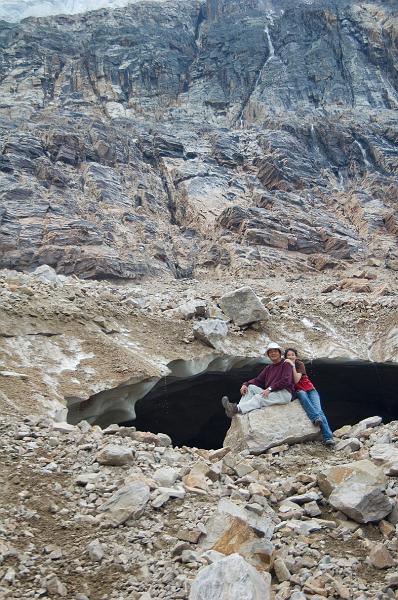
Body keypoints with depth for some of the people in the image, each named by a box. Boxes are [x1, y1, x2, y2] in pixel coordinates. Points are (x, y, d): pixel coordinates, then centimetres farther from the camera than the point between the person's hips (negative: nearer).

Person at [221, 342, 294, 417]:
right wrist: (245, 384, -5)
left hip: (284, 393, -7)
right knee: (251, 387, -10)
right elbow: (258, 380, 15)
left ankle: (237, 409, -50)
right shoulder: (268, 368, 22)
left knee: (259, 397, -31)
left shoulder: (286, 365, 0)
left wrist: (270, 389, -23)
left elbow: (286, 381, -15)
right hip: (270, 393, 7)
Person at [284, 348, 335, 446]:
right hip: (298, 391, 1)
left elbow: (296, 380, -19)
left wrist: (293, 366, -26)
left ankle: (328, 437, -36)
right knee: (302, 394, -36)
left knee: (318, 409, -24)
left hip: (310, 389, -1)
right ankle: (316, 417, -48)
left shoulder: (300, 364, -6)